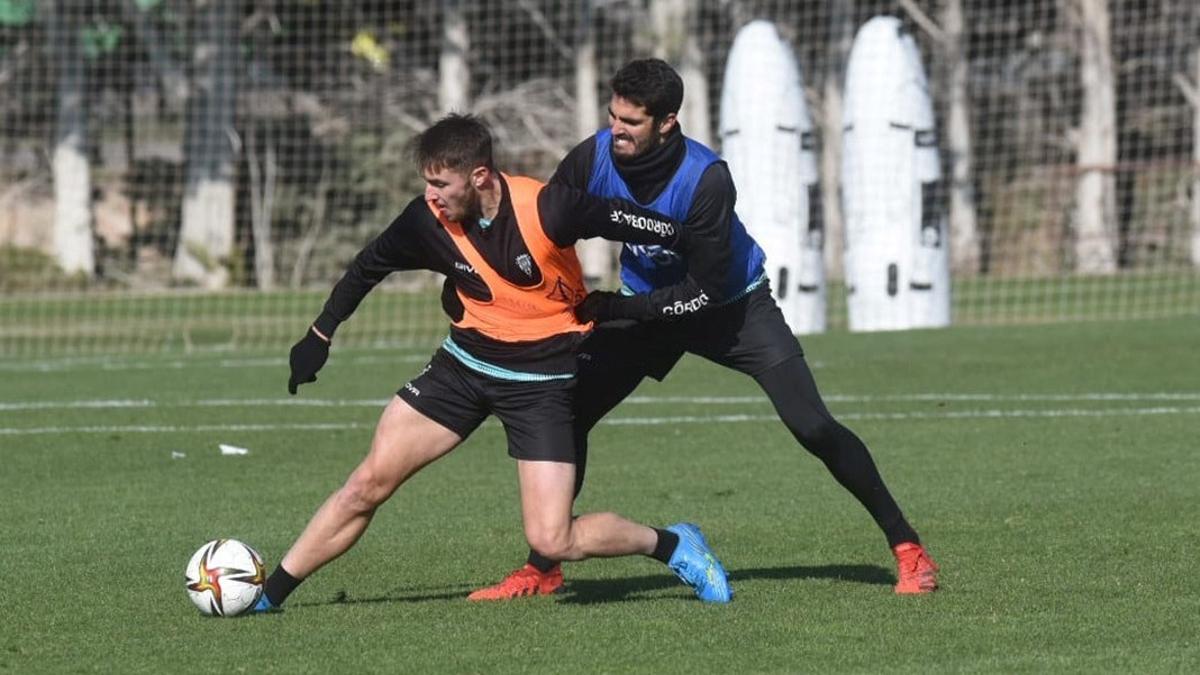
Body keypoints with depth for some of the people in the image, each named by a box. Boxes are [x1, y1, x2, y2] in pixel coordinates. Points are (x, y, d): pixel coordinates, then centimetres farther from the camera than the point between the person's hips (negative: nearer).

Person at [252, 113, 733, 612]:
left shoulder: (548, 209, -26)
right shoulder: (429, 220, -12)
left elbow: (632, 223, -13)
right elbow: (371, 265, 7)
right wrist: (321, 334, 11)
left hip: (541, 379, -4)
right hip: (465, 362, 4)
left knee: (551, 541, -13)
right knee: (369, 484, -4)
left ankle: (674, 545, 10)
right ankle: (268, 593, 6)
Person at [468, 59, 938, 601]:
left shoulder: (706, 179, -33)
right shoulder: (593, 159, -22)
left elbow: (705, 290, -29)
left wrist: (616, 308, -31)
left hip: (734, 306, -4)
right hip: (645, 303, 4)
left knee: (812, 426, -15)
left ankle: (907, 548, -2)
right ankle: (542, 569, 5)